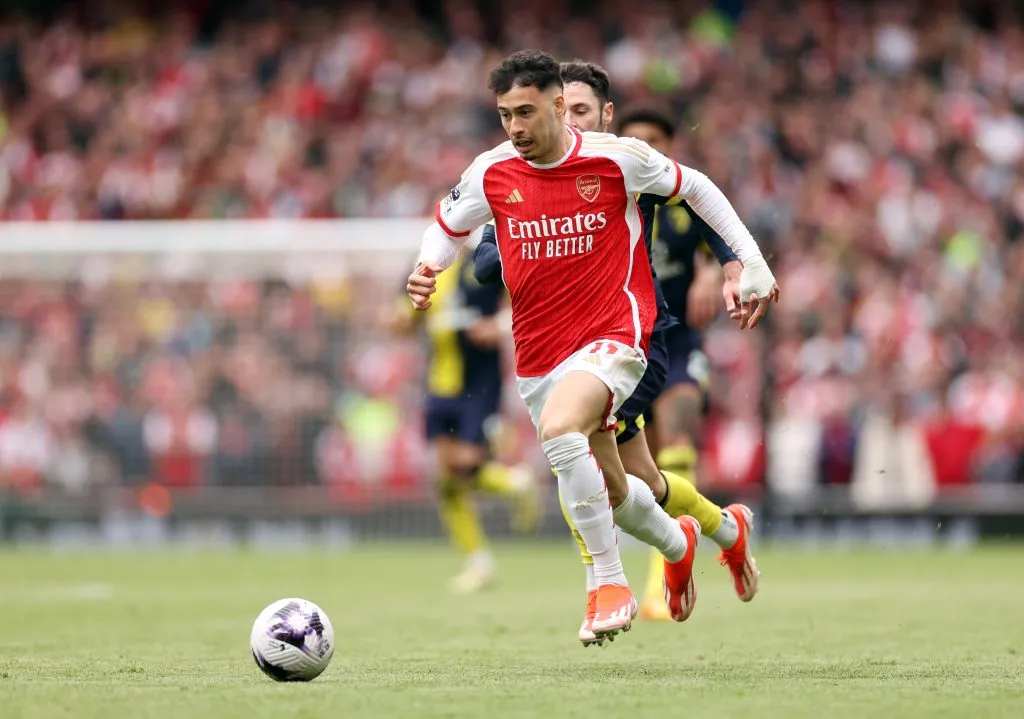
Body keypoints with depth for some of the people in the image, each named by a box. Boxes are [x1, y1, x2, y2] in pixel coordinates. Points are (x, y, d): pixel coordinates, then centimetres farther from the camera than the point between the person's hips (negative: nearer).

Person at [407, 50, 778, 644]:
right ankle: (677, 543, 51)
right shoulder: (492, 173, -3)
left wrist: (752, 261, 5)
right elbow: (448, 228, 15)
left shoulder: (616, 158, -10)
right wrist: (427, 272, -8)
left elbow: (695, 187, 7)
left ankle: (611, 583, -21)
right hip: (538, 355, 5)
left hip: (613, 337, -5)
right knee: (611, 491, 16)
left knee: (558, 428, -34)